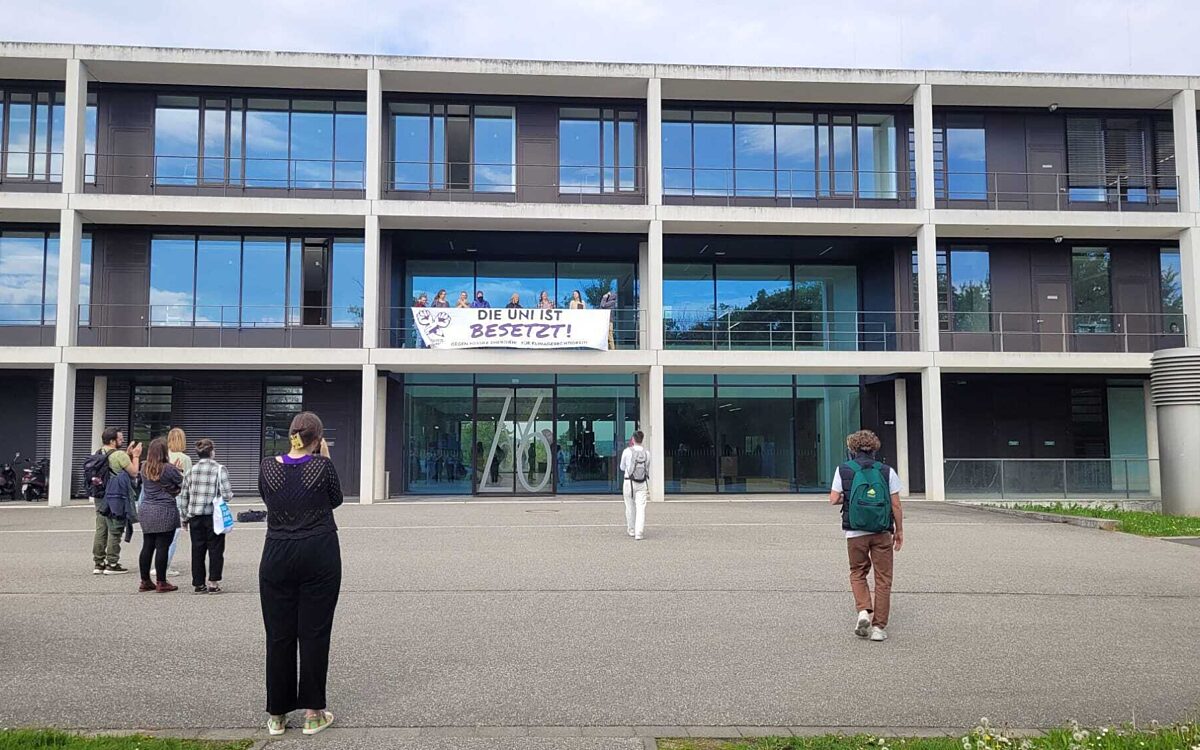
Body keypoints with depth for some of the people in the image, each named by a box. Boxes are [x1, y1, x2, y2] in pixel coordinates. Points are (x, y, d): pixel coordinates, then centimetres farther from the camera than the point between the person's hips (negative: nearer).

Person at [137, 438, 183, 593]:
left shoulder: (145, 469, 6)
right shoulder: (169, 469, -13)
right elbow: (183, 483, -4)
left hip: (146, 511, 6)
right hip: (164, 512, -6)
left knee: (147, 547, 11)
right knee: (162, 548, -2)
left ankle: (145, 581, 17)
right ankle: (161, 583, 2)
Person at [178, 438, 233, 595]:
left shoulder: (191, 471, 5)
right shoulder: (219, 470, -8)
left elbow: (183, 497, 7)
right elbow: (226, 495, -13)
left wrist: (183, 518, 16)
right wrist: (230, 495, 11)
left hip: (195, 517, 4)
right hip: (214, 517, -4)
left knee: (197, 550, 11)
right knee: (215, 550, 6)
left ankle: (198, 584, 15)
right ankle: (213, 583, 6)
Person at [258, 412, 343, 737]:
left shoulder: (267, 466, -1)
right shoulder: (322, 466, -8)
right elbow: (336, 500, 8)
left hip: (277, 556, 2)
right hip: (320, 555, -2)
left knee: (279, 634, 9)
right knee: (314, 633, 4)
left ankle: (277, 715, 16)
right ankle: (312, 713, 9)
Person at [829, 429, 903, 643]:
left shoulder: (843, 470, 0)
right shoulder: (887, 471, 1)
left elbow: (834, 499, -2)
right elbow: (896, 505, 1)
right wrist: (899, 531, 10)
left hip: (855, 533, 0)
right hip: (882, 532, 0)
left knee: (858, 573, 20)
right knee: (883, 579, 9)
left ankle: (864, 610, -1)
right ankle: (879, 626, 8)